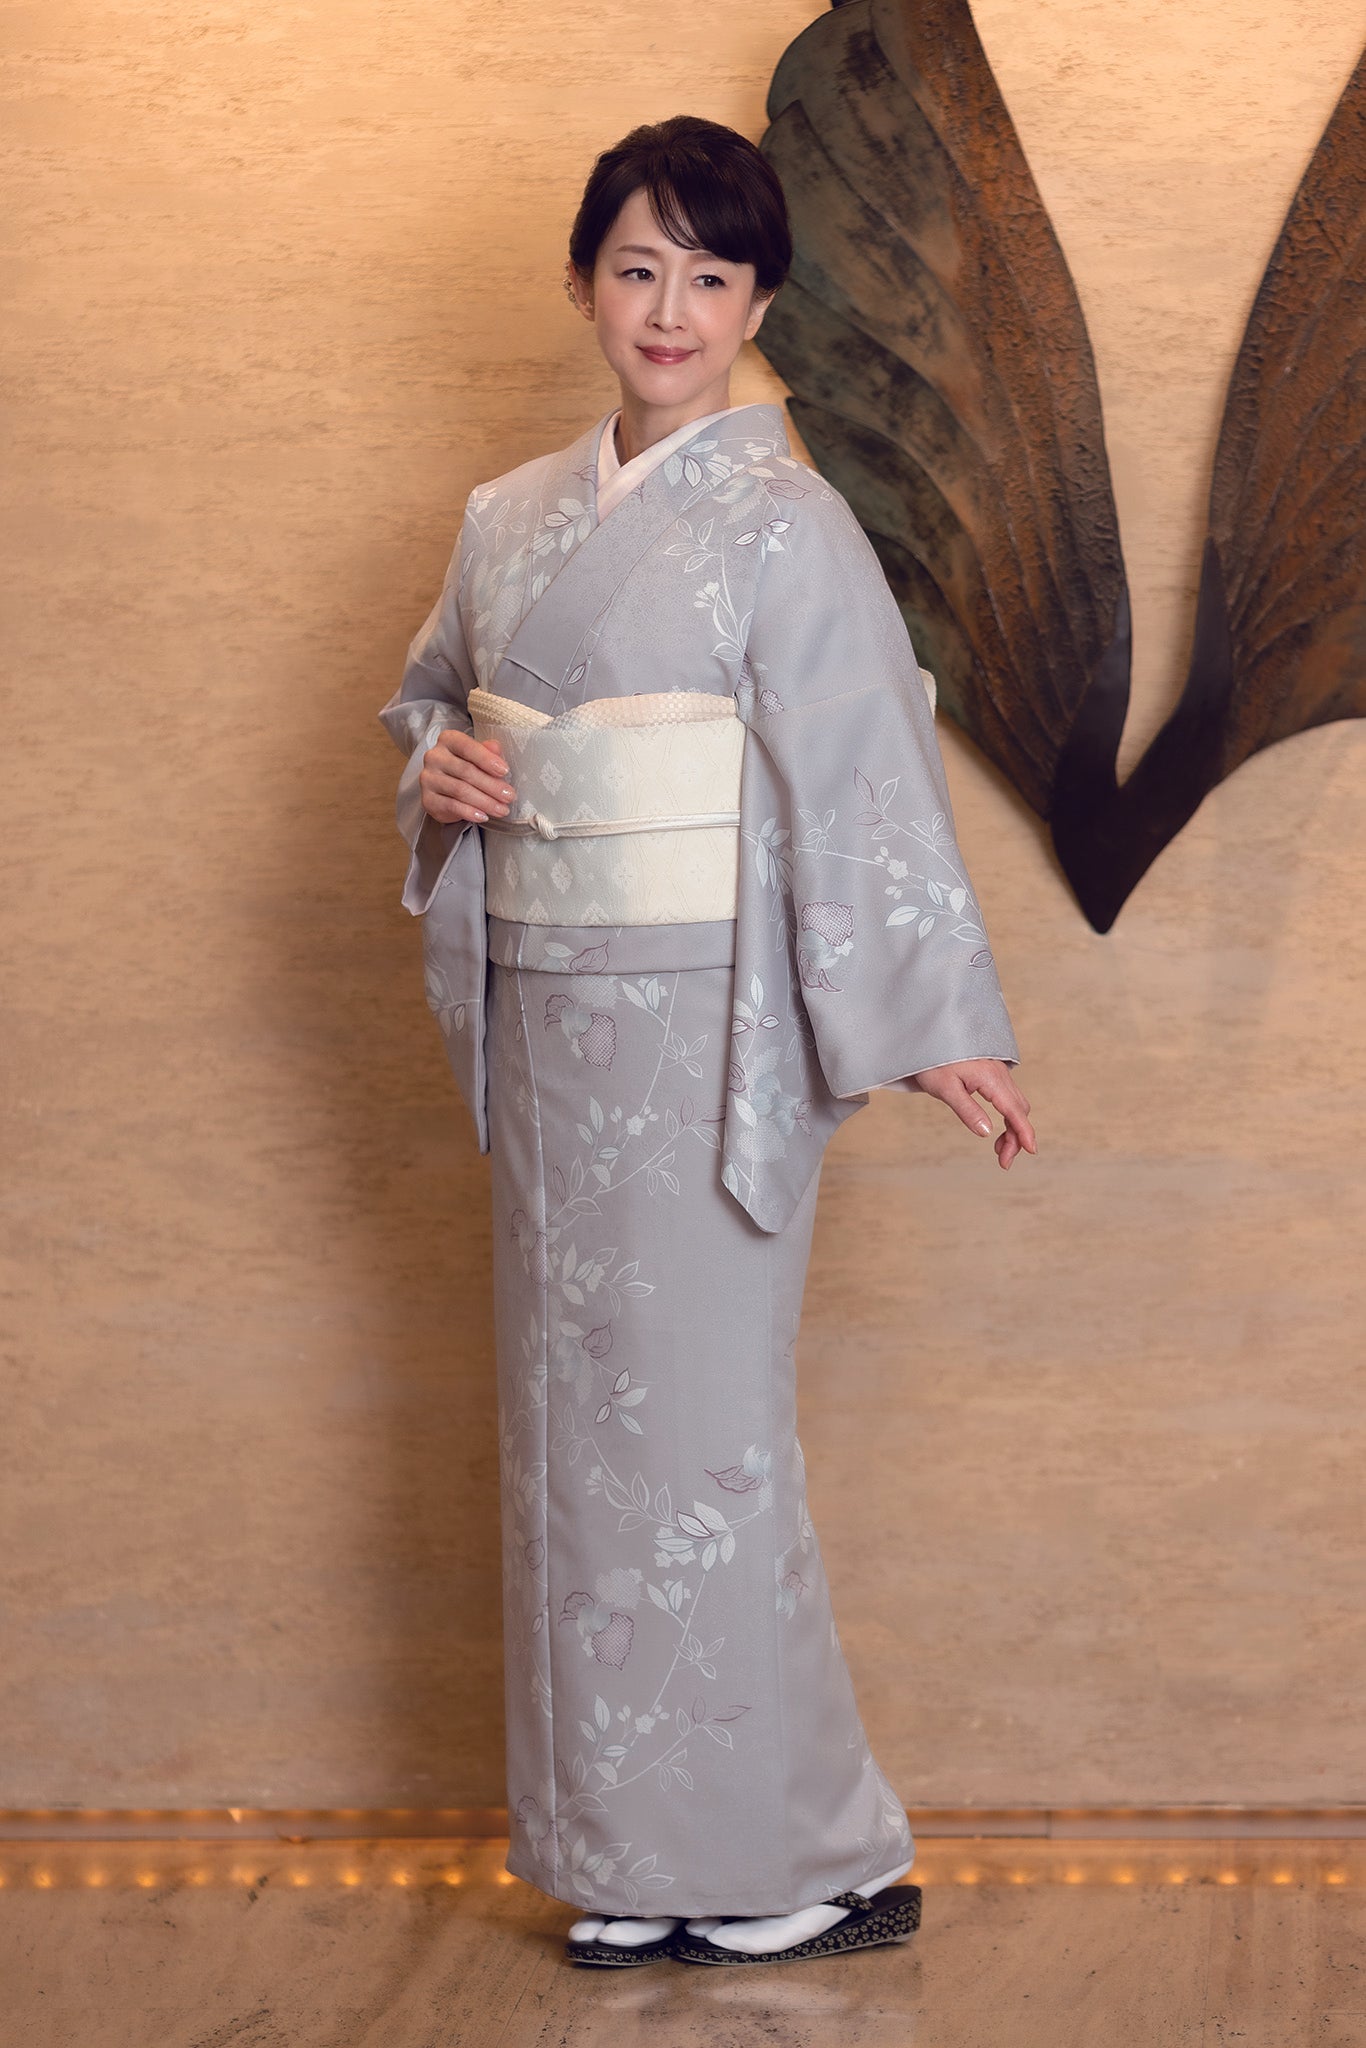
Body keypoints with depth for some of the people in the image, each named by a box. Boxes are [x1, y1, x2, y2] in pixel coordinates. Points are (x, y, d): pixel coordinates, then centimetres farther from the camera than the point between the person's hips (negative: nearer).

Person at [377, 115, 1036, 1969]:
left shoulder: (783, 526, -8)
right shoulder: (513, 519, 11)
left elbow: (869, 778, -11)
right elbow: (428, 691, 25)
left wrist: (938, 1022, -14)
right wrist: (436, 766, 1)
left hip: (710, 1026, -6)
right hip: (548, 1015, 7)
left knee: (695, 1419, -4)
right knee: (578, 1412, 9)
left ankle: (816, 1859, 10)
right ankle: (637, 1856, 20)